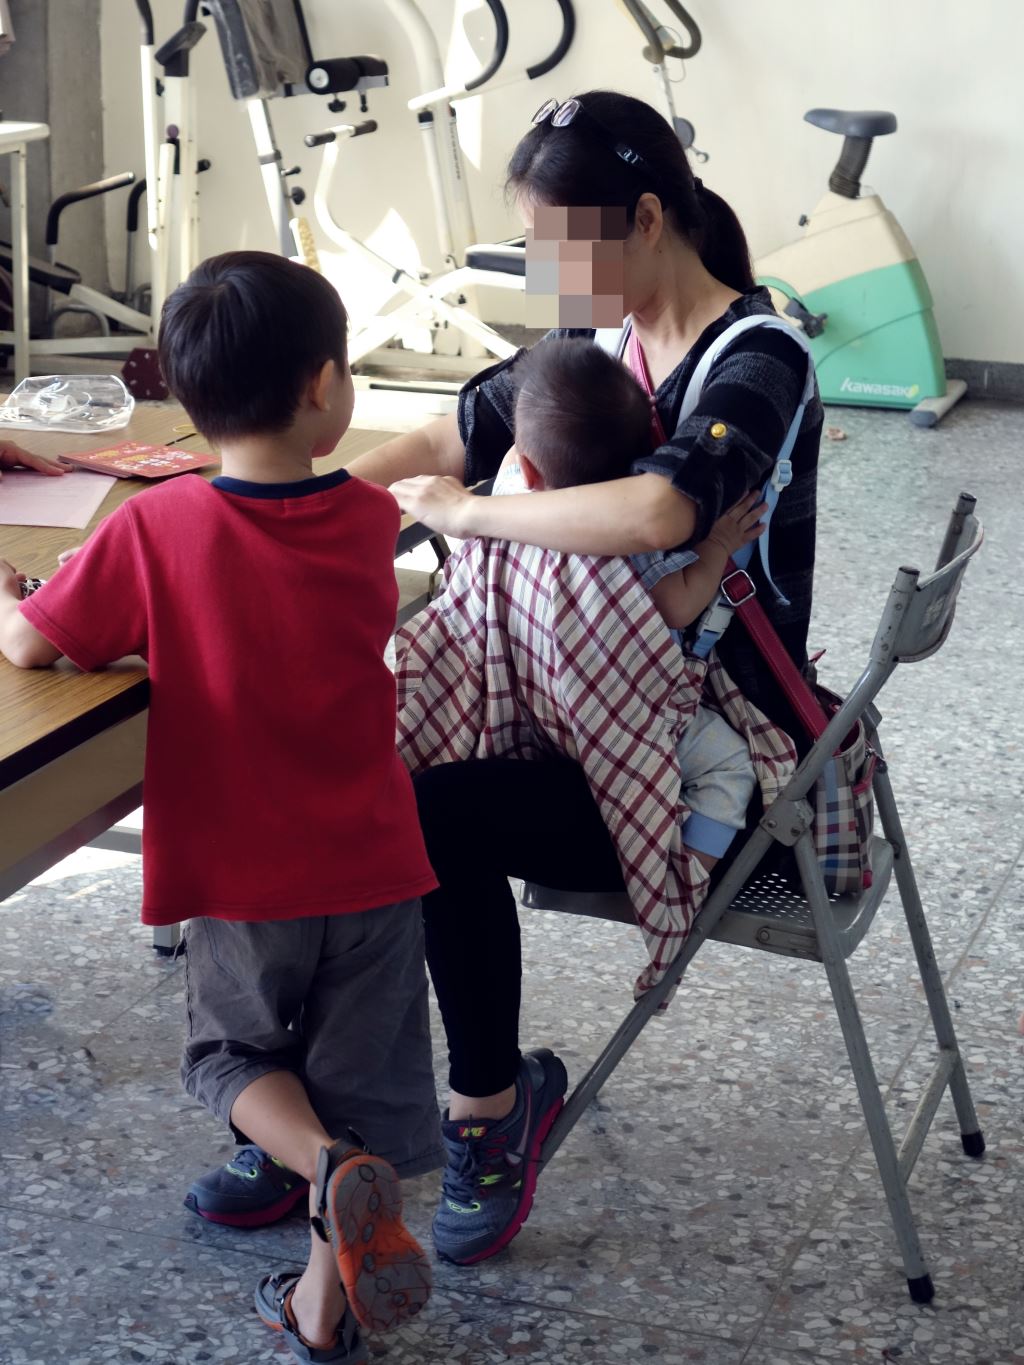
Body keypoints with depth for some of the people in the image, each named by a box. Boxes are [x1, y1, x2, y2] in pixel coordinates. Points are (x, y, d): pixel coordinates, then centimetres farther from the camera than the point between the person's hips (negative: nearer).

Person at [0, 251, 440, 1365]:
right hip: (370, 868, 2)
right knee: (361, 1085, 14)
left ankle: (330, 1163, -7)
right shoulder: (368, 519, -6)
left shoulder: (152, 531, -16)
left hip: (236, 878, -1)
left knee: (233, 1055, 21)